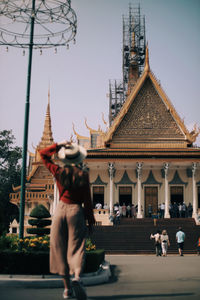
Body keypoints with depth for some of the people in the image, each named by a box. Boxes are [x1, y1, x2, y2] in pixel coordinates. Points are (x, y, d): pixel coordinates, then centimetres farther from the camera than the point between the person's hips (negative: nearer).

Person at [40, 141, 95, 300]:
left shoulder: (59, 172, 1)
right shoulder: (83, 174, -2)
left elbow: (43, 154, 16)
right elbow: (87, 199, -2)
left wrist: (59, 145, 15)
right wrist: (90, 220, 4)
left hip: (61, 209, 2)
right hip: (76, 211, -1)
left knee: (61, 249, 8)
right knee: (76, 248, 1)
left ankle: (67, 287, 10)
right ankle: (77, 277, -25)